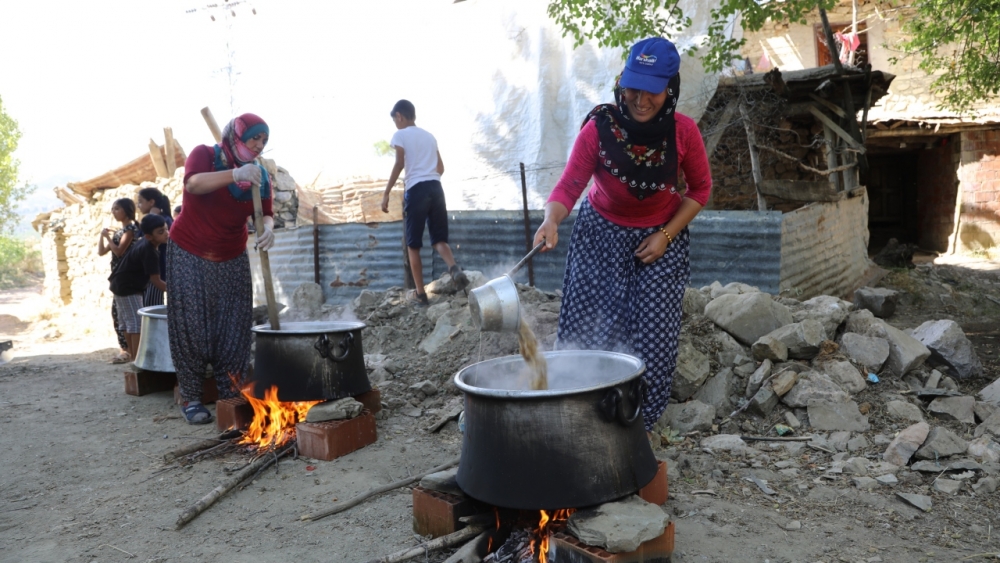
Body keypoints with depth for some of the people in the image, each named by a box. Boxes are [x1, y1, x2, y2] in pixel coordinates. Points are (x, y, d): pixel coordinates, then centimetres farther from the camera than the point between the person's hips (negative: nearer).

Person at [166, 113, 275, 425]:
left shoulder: (260, 175, 2)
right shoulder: (205, 154, -10)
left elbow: (266, 213, -6)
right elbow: (194, 183, -31)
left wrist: (268, 228, -31)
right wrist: (234, 175, -47)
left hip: (231, 260, 4)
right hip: (189, 255, -4)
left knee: (234, 328, 0)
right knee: (191, 326, -4)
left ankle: (231, 396, 10)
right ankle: (190, 398, 5)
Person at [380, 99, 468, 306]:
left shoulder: (400, 135, 4)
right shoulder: (429, 136, 22)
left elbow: (399, 164, -7)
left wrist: (386, 194, -6)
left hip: (416, 190, -5)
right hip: (435, 188, 5)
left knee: (413, 244, 4)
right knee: (439, 239, 9)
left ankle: (421, 293, 3)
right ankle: (455, 268, -22)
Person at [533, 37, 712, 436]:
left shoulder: (683, 131, -15)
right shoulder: (599, 127, -20)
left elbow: (700, 188, -3)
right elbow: (569, 184, -25)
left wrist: (666, 236, -12)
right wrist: (551, 220, -45)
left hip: (660, 237, 1)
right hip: (601, 233, -1)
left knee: (653, 336, -2)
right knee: (591, 330, -7)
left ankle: (640, 424, 15)